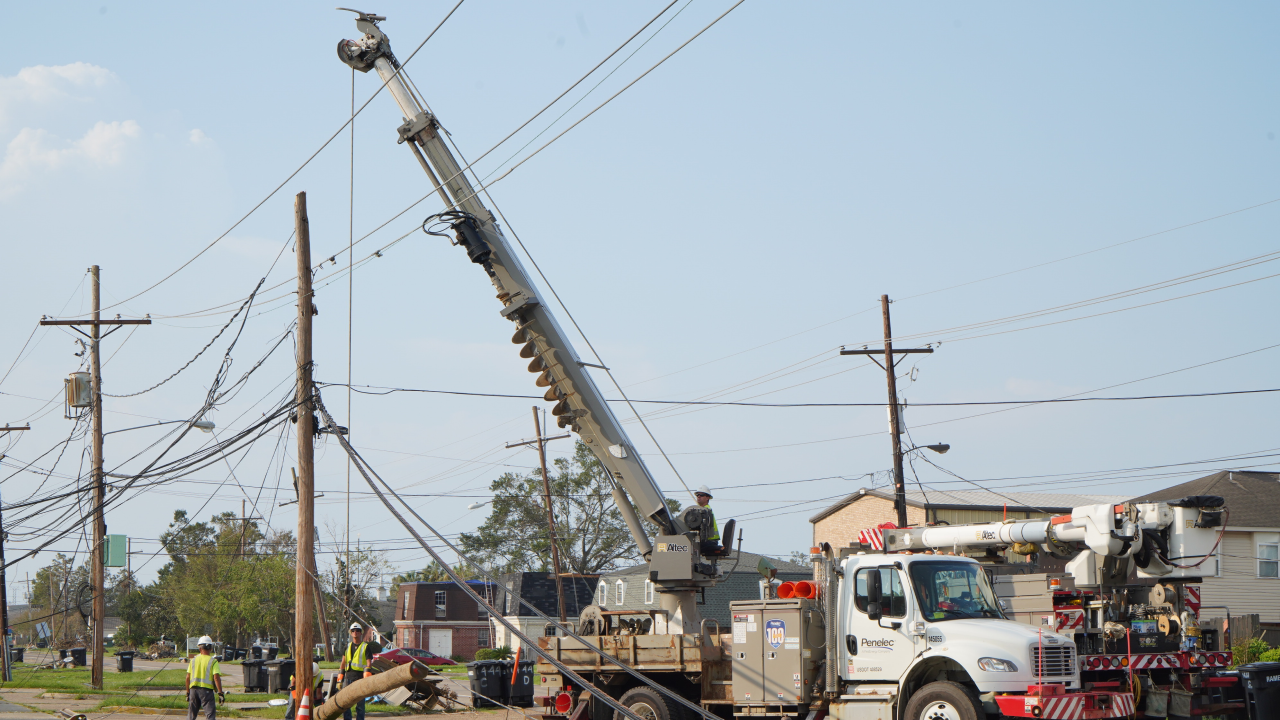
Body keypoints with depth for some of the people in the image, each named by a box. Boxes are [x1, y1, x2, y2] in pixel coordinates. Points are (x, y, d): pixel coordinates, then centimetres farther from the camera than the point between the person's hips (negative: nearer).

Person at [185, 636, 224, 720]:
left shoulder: (193, 660, 8)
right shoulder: (213, 661, -4)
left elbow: (188, 677, 8)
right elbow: (216, 678, -12)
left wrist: (188, 692, 16)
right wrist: (220, 693, -10)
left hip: (193, 689, 4)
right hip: (206, 690, -4)